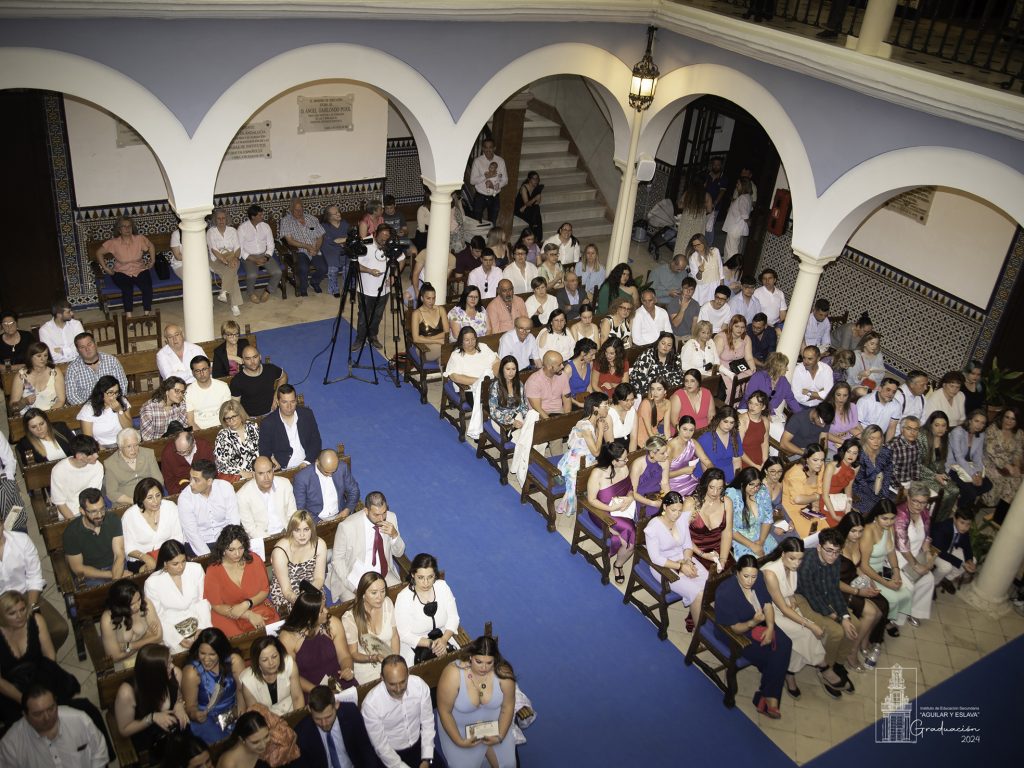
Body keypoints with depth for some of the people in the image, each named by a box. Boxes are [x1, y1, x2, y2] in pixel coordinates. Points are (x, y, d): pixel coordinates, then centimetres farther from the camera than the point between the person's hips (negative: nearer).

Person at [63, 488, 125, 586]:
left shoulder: (113, 520, -11)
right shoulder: (71, 532, -17)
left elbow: (119, 555, -15)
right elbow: (78, 569, -10)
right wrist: (110, 575, -17)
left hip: (115, 566, 2)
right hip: (91, 573, -2)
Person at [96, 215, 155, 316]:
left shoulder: (140, 239, -6)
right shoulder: (114, 243, -10)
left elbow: (151, 246, 14)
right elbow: (99, 253, 1)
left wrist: (152, 261, 9)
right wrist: (106, 268, -2)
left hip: (139, 270, 1)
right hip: (121, 273, -1)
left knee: (147, 287, -28)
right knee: (127, 289, -32)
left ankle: (147, 314, -17)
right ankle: (128, 316, -26)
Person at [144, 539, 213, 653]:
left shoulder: (197, 569, -7)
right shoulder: (152, 582, -12)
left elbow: (203, 601, 1)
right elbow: (158, 616, -6)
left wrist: (202, 627, -11)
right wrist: (178, 639, -14)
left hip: (198, 621, 2)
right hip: (171, 628, -2)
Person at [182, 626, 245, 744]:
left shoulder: (234, 661, -13)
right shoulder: (191, 672, -17)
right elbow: (190, 706, -9)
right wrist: (195, 714, -31)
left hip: (232, 713, 2)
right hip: (206, 718, -2)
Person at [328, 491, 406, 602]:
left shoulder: (391, 518, -7)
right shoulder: (347, 526, -20)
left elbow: (399, 553, 3)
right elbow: (337, 559, -8)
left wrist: (394, 535, -18)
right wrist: (354, 586, -16)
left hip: (383, 574, 4)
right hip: (353, 577, -3)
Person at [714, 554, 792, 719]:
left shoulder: (759, 578, -12)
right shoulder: (725, 594, -29)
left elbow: (767, 604, -2)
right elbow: (735, 628, -22)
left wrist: (770, 627, -19)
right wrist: (753, 623, -40)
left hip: (758, 623, 6)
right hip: (734, 632, -6)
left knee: (785, 644, -17)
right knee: (770, 655, -21)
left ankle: (767, 696, -9)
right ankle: (769, 696, 6)